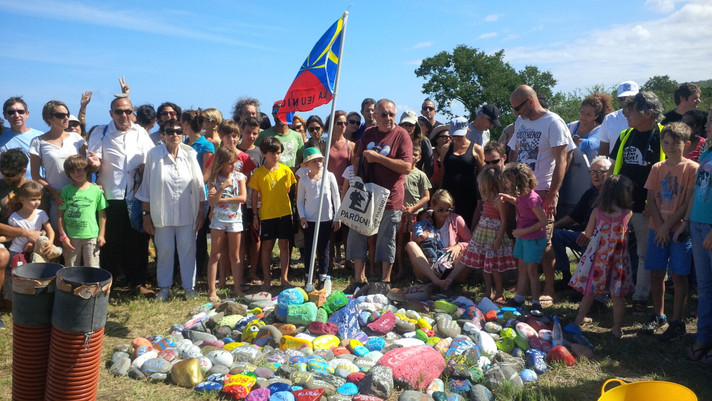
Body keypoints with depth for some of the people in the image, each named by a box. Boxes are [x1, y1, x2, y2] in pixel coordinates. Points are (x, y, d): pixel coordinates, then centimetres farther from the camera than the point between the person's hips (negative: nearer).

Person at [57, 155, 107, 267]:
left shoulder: (96, 190, 3)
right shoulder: (66, 190, 4)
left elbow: (102, 214, 5)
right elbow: (60, 215, 4)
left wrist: (102, 235, 1)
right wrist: (63, 236, -1)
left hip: (91, 236, -1)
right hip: (71, 237, 1)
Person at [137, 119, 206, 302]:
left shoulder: (190, 154, 0)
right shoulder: (154, 155, -3)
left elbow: (199, 185, 4)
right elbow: (147, 186, 0)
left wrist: (201, 211, 2)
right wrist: (147, 214, -1)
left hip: (187, 213, 1)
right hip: (162, 214, -1)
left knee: (188, 249, 4)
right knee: (164, 250, 8)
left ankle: (189, 286, 18)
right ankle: (164, 286, 23)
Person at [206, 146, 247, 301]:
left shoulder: (239, 176, 1)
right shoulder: (214, 179, -1)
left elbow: (243, 197, -9)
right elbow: (212, 202, -9)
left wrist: (221, 198, -11)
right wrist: (223, 187, -21)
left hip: (235, 219, 1)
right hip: (218, 219, -1)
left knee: (235, 255, 8)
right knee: (215, 255, 2)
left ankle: (237, 287, 15)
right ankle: (212, 290, 6)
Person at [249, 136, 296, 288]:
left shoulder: (286, 170, 2)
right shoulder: (258, 173, -2)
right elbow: (255, 195, 2)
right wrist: (255, 214, 0)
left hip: (284, 213, 1)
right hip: (266, 214, -1)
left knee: (284, 245, 6)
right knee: (267, 246, 6)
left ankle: (284, 278, 15)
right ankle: (266, 279, 17)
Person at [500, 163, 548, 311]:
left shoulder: (532, 198, -26)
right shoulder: (522, 195, 0)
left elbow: (543, 221, -23)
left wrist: (524, 231, -23)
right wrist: (509, 199, 7)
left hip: (534, 239, -8)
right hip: (522, 237, 8)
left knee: (532, 270, 0)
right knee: (522, 268, 15)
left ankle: (535, 302, 12)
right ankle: (518, 299, 25)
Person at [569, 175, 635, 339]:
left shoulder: (597, 212, -7)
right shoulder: (628, 214, -9)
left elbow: (587, 234, 0)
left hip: (596, 256, 1)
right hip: (617, 259, -1)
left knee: (590, 292, 16)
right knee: (617, 296, 10)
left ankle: (579, 319, 31)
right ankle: (617, 328, 19)